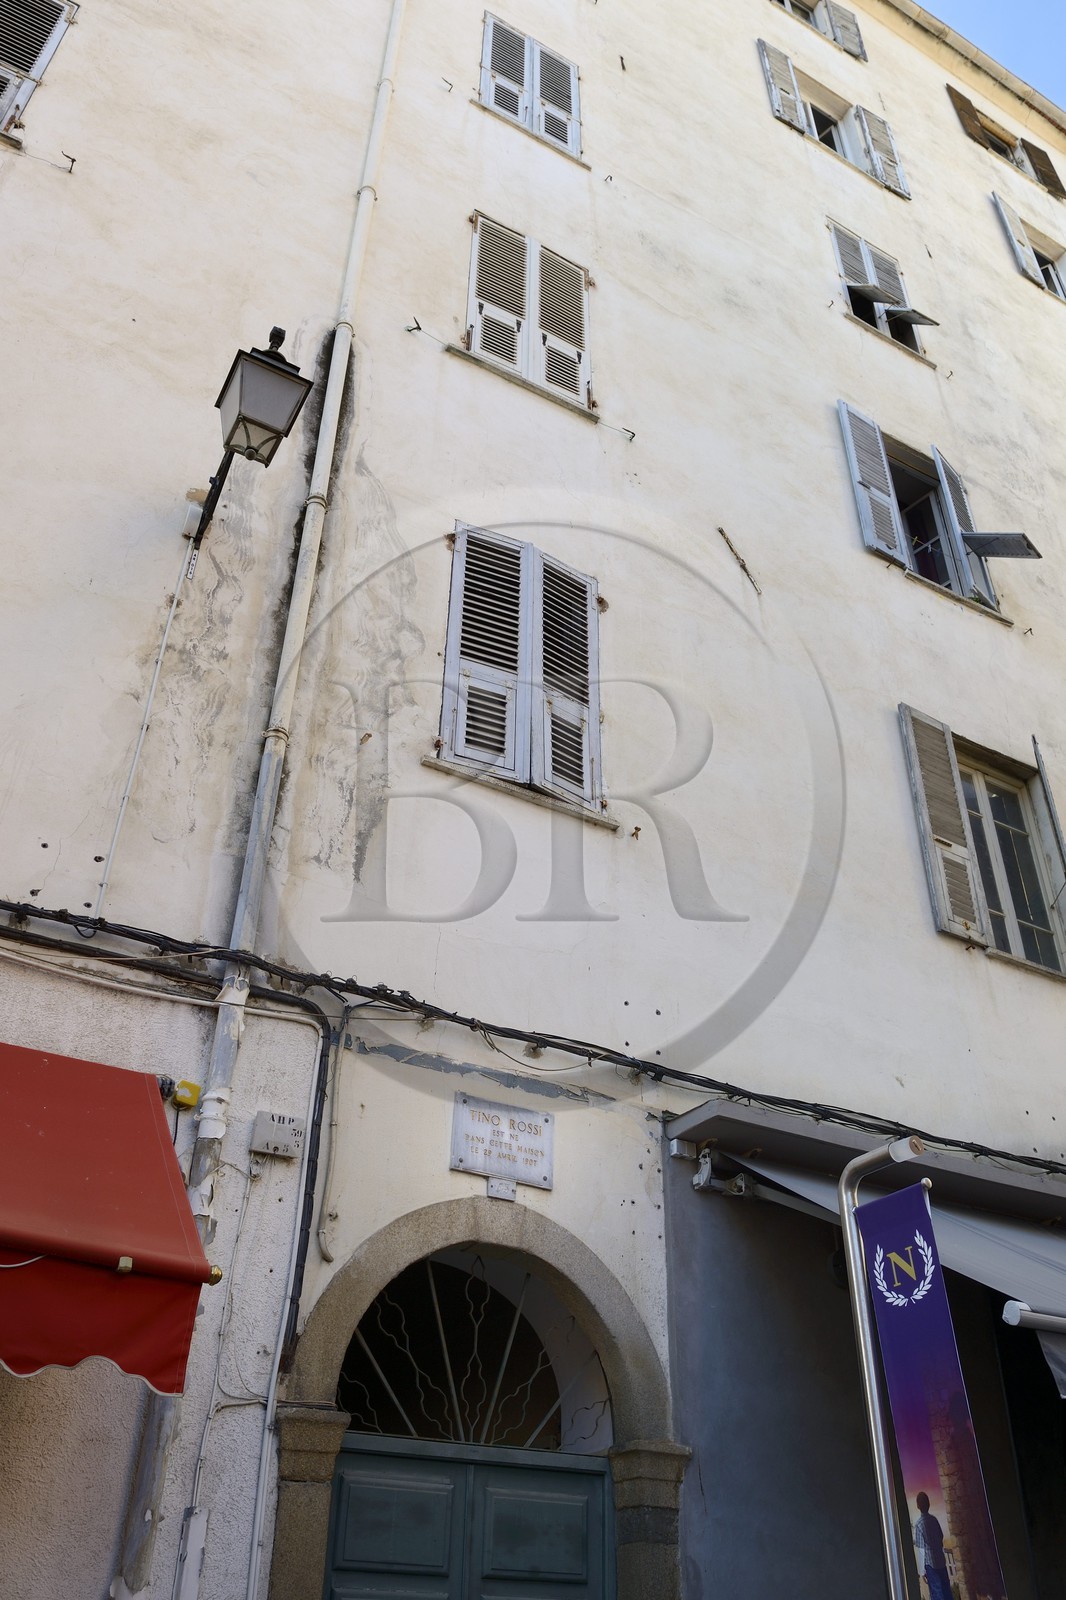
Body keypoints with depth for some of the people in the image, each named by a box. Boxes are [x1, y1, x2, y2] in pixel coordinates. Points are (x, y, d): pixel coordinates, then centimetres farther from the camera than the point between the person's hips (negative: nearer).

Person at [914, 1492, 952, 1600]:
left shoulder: (919, 1524, -14)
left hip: (930, 1563, -5)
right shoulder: (934, 1519, 2)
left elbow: (921, 1549, -13)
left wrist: (922, 1570, -8)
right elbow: (941, 1537, 12)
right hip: (941, 1560, 5)